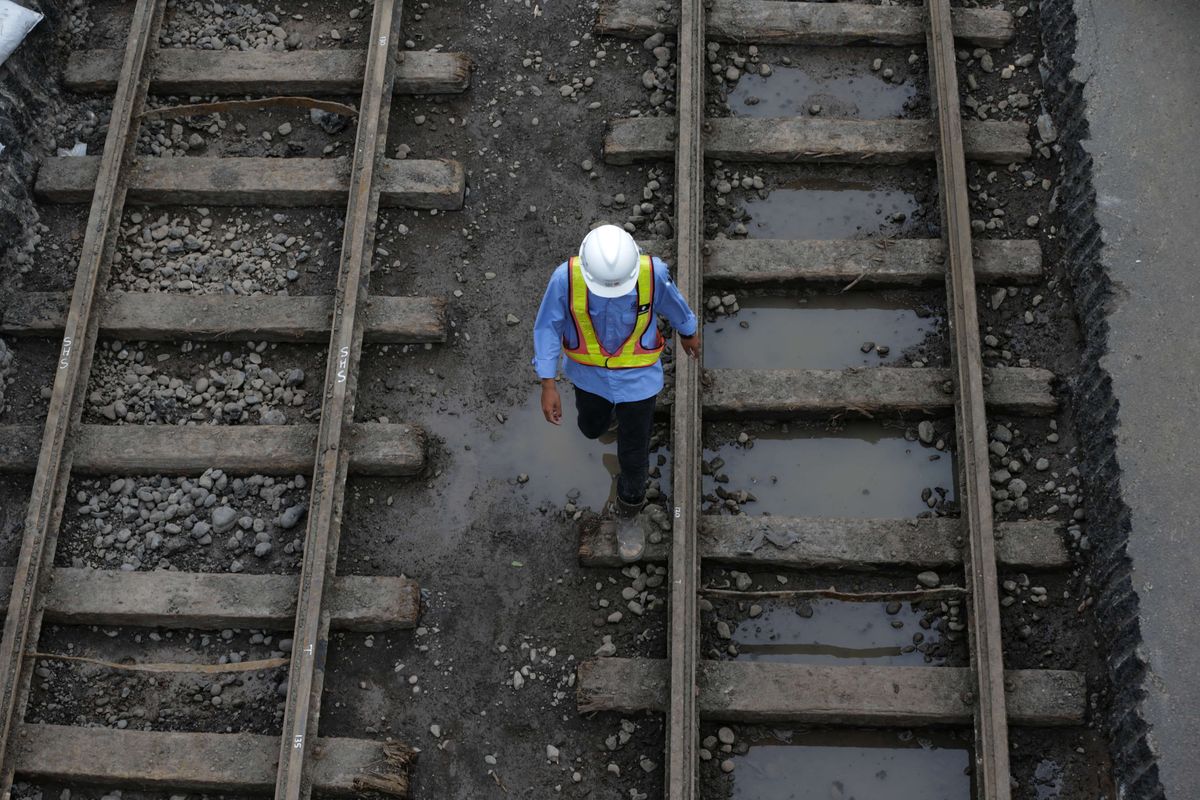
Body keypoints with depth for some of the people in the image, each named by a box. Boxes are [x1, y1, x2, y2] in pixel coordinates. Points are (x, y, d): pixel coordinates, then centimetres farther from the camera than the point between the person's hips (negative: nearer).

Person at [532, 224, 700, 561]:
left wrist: (689, 332, 12)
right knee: (592, 428, 30)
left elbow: (671, 301, -8)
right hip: (589, 372, 1)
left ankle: (628, 511, 42)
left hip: (637, 375, -1)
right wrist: (548, 386, -17)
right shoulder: (566, 277, -32)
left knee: (633, 454, 12)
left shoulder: (653, 271, -31)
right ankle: (601, 410, 68)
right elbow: (548, 327, -17)